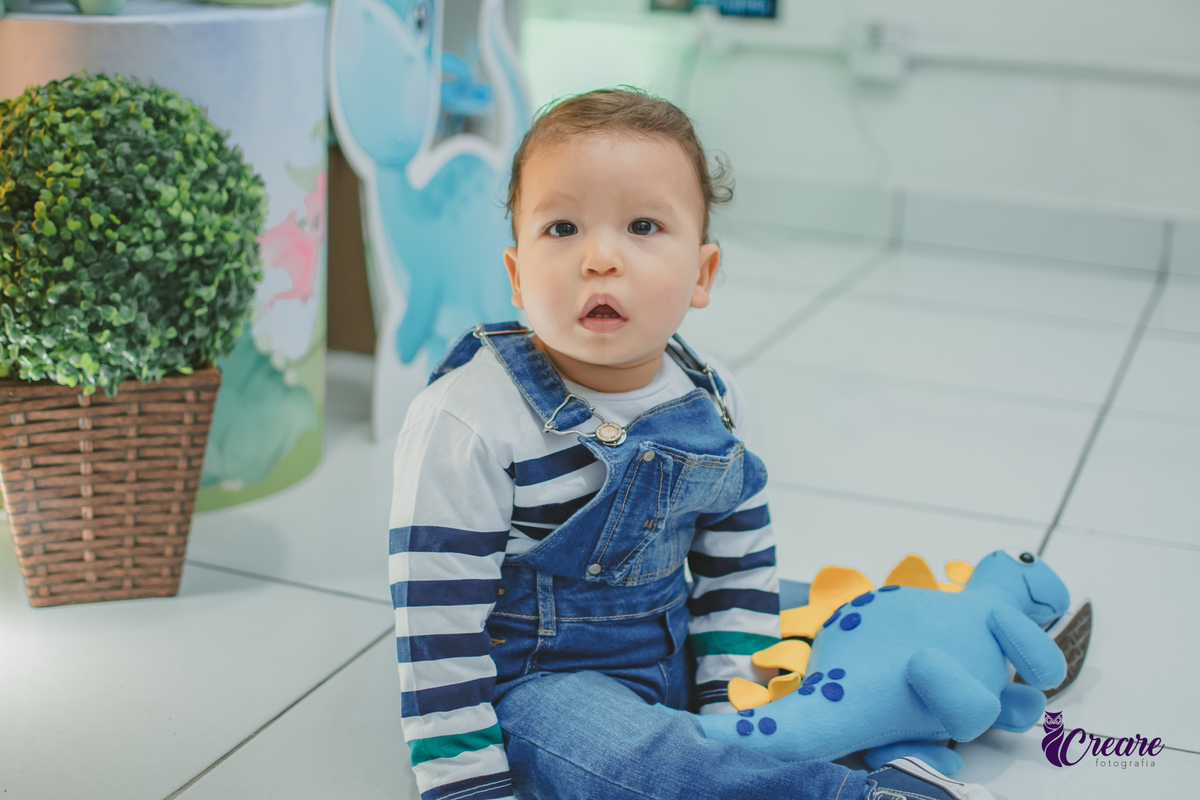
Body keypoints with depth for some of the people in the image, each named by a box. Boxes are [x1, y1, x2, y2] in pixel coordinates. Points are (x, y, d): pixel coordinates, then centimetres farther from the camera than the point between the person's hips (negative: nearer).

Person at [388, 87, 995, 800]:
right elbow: (440, 628, -19)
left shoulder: (714, 409, -4)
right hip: (534, 678, -6)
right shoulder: (467, 423, -23)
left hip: (673, 653, 7)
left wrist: (730, 708, 1)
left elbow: (739, 571, 8)